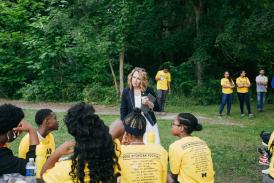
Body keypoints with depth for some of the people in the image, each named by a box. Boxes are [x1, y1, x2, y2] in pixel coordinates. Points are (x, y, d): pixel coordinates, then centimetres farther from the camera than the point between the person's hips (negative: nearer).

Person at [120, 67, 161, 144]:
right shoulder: (126, 92, -1)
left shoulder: (149, 91, -2)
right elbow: (123, 110, 4)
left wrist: (149, 103, -16)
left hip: (149, 124, 0)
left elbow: (157, 108, 3)